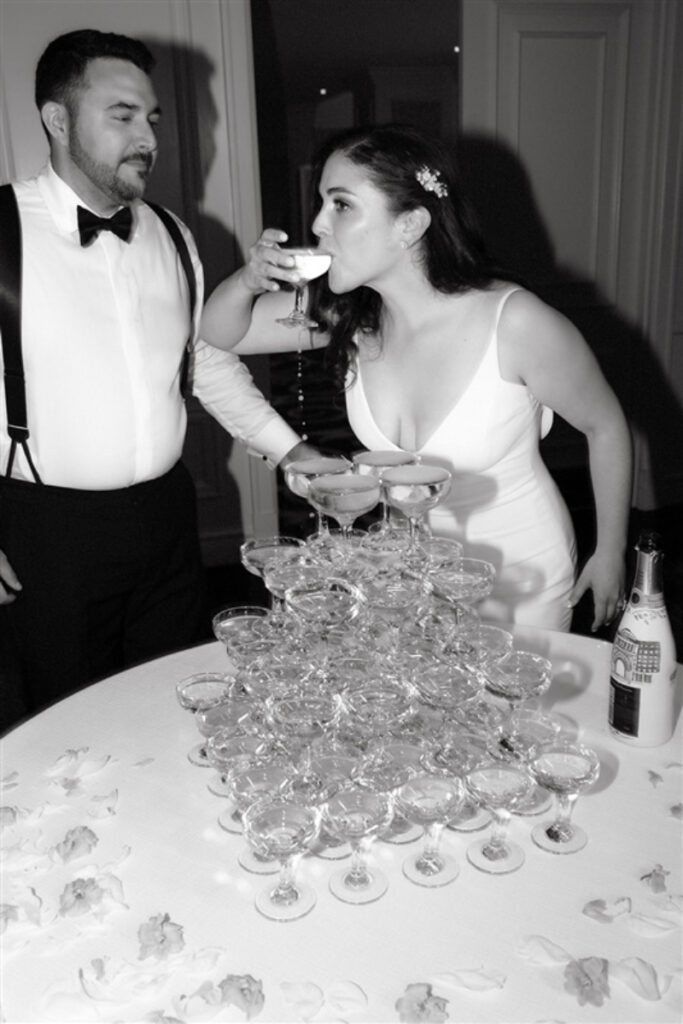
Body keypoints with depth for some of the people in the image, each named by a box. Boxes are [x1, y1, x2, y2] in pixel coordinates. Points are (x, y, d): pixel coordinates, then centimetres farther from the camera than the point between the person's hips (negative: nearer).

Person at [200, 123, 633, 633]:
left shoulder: (517, 324, -26)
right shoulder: (350, 314, -12)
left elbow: (606, 427, -11)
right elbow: (218, 333, -1)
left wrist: (611, 553, -2)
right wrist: (248, 281, -23)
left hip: (520, 575, -4)